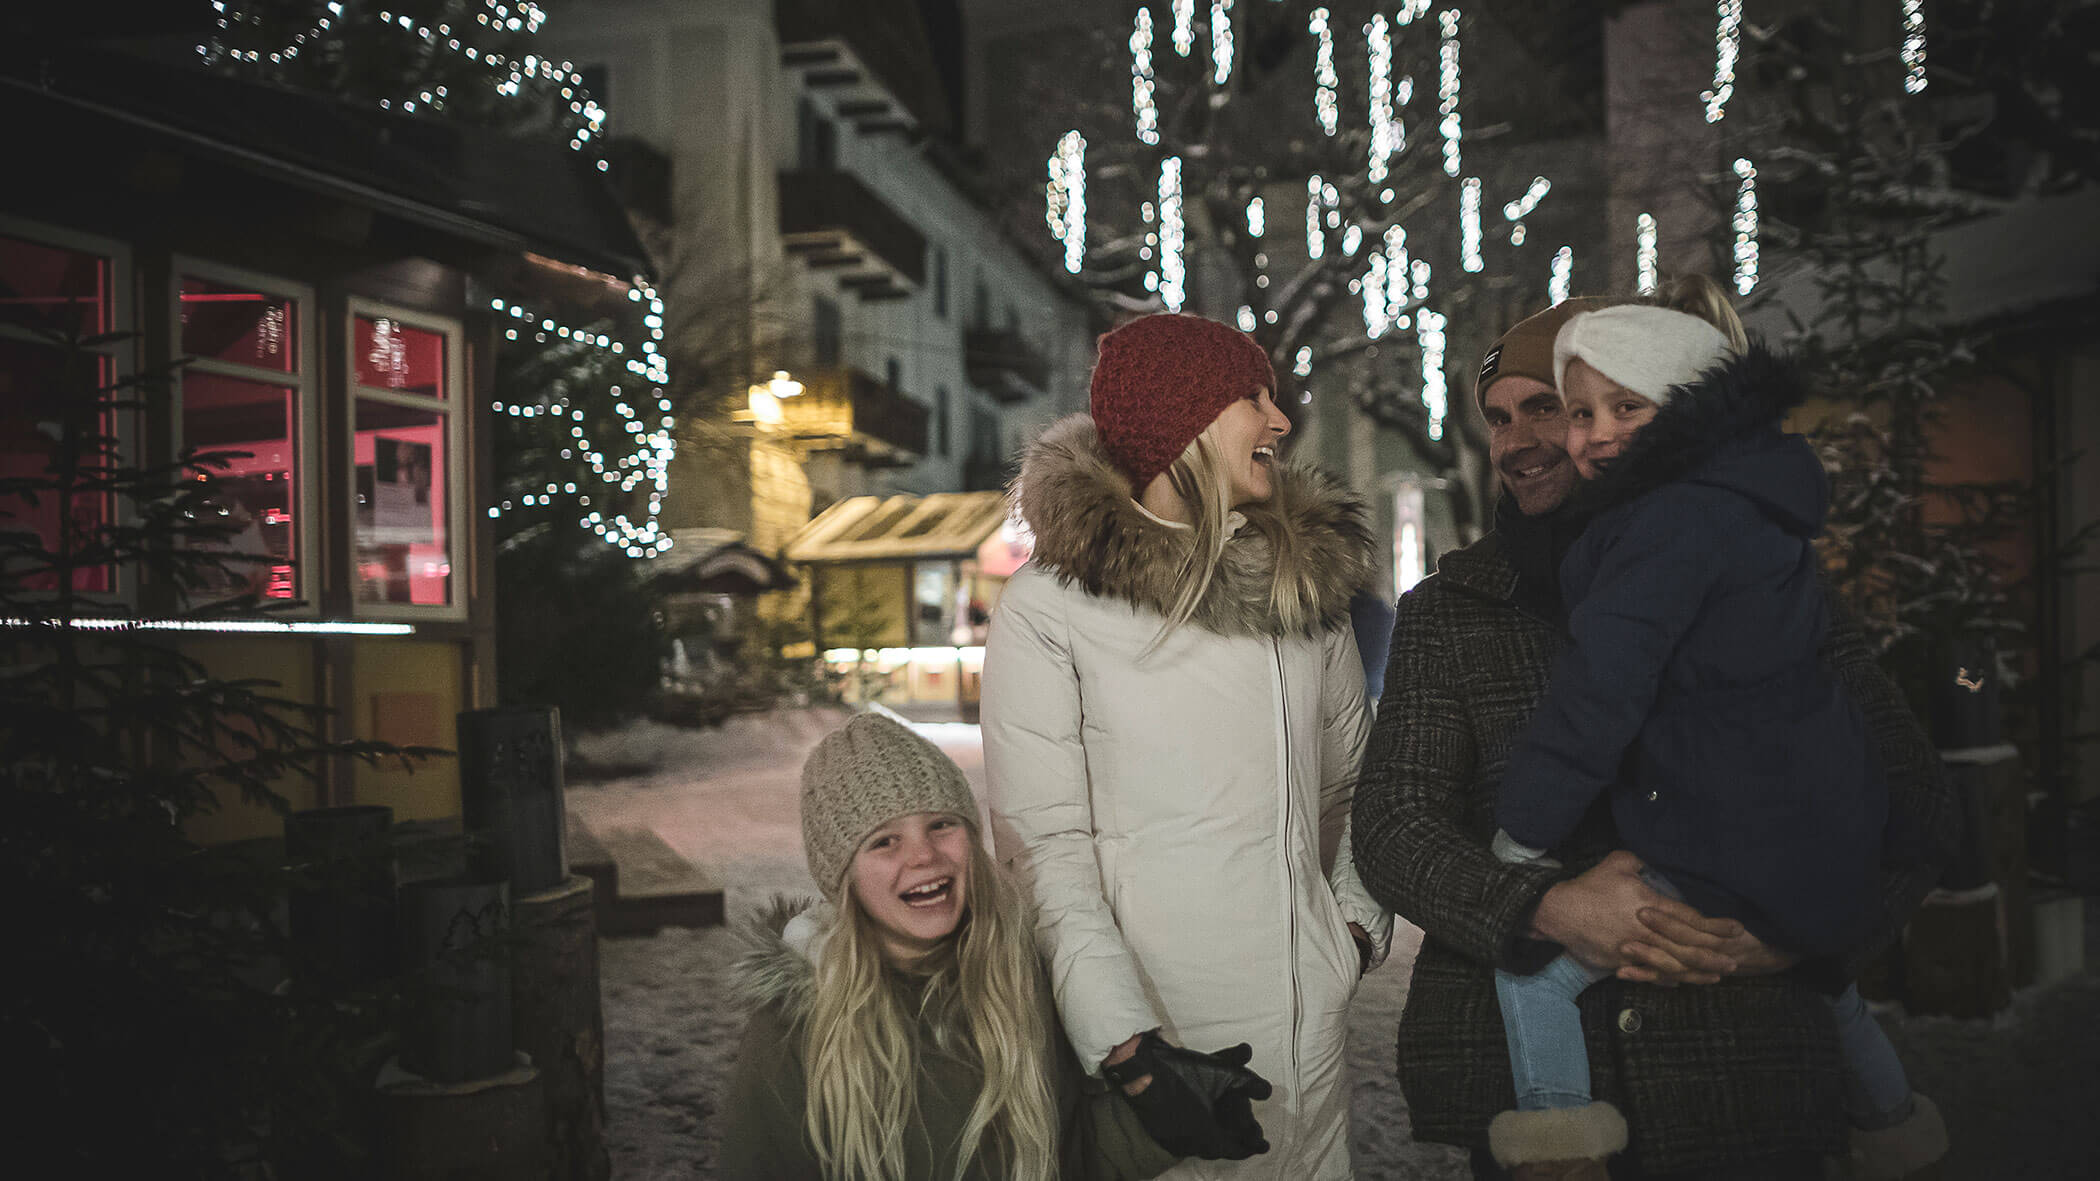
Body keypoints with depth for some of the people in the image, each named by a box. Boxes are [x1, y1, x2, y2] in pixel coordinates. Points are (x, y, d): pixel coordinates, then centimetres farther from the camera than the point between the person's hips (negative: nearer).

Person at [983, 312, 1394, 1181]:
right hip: (1158, 1022, -4)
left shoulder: (1308, 575, 9)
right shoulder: (1047, 609, -8)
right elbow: (1045, 843, -12)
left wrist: (1359, 917, 6)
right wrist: (1125, 1039, -20)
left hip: (1311, 1024, 5)